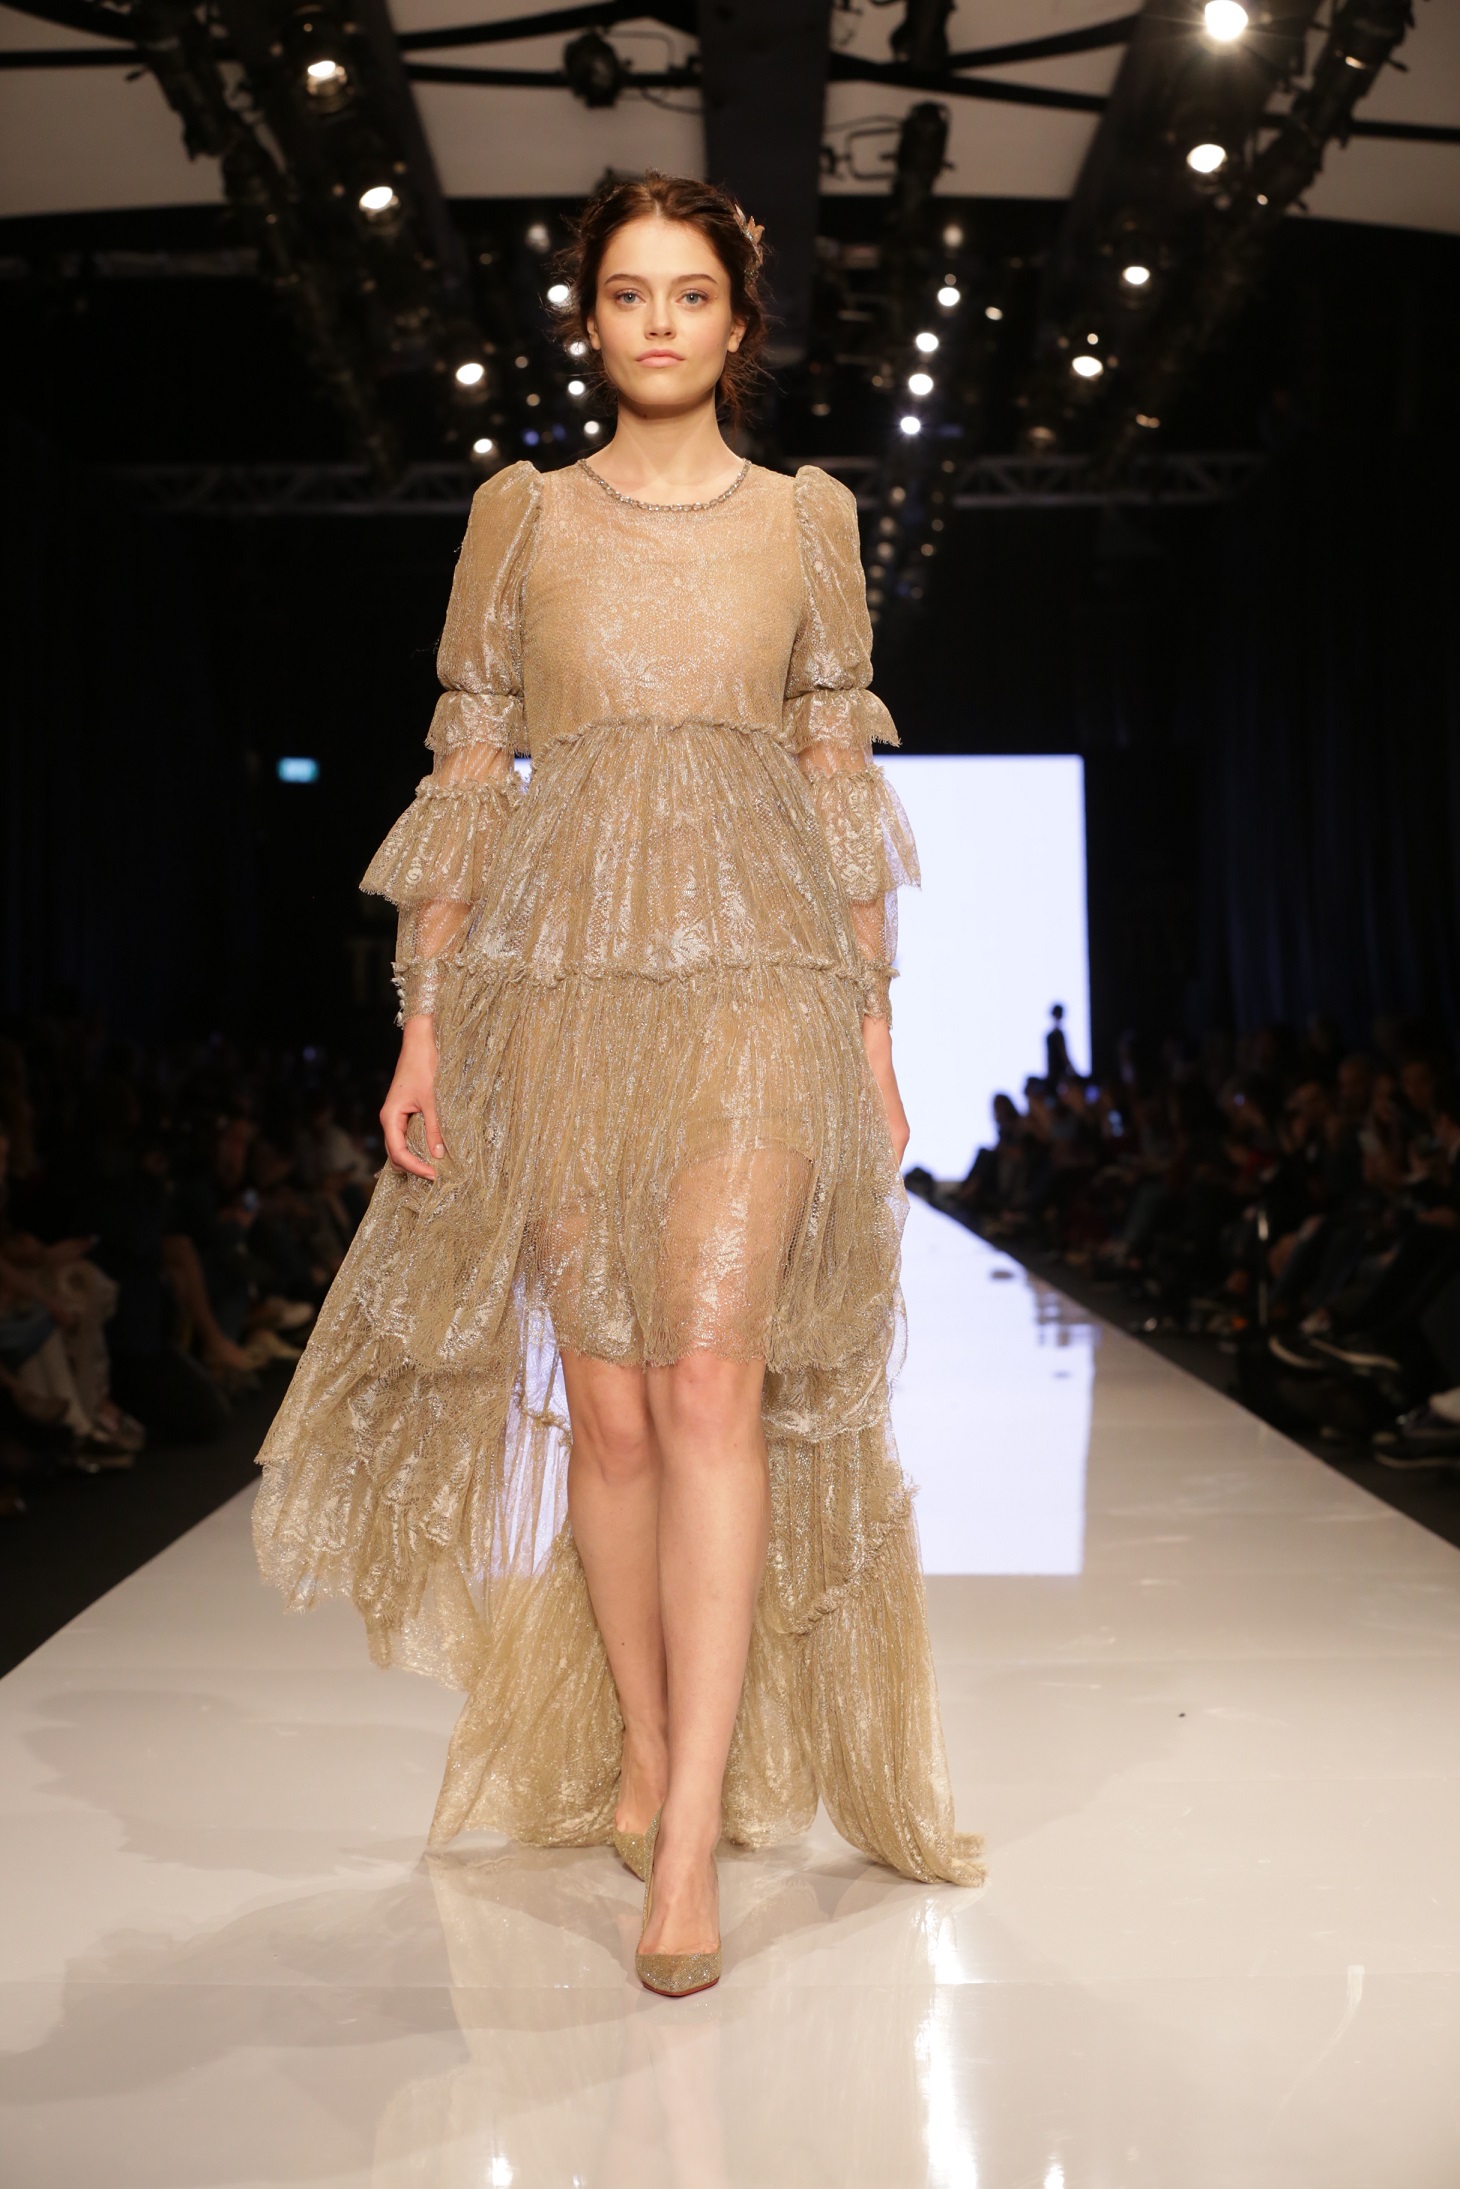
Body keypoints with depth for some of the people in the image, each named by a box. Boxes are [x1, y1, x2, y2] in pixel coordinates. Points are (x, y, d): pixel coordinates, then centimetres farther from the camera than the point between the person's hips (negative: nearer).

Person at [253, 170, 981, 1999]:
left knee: (709, 1375, -14)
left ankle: (692, 1835, -10)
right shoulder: (520, 514, 12)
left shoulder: (807, 516, 12)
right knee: (601, 1403, 3)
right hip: (558, 971, 1)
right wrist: (422, 1025, 2)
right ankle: (638, 1759, 20)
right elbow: (465, 773, 9)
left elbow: (844, 782, 11)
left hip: (755, 974, -1)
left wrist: (873, 1026, 5)